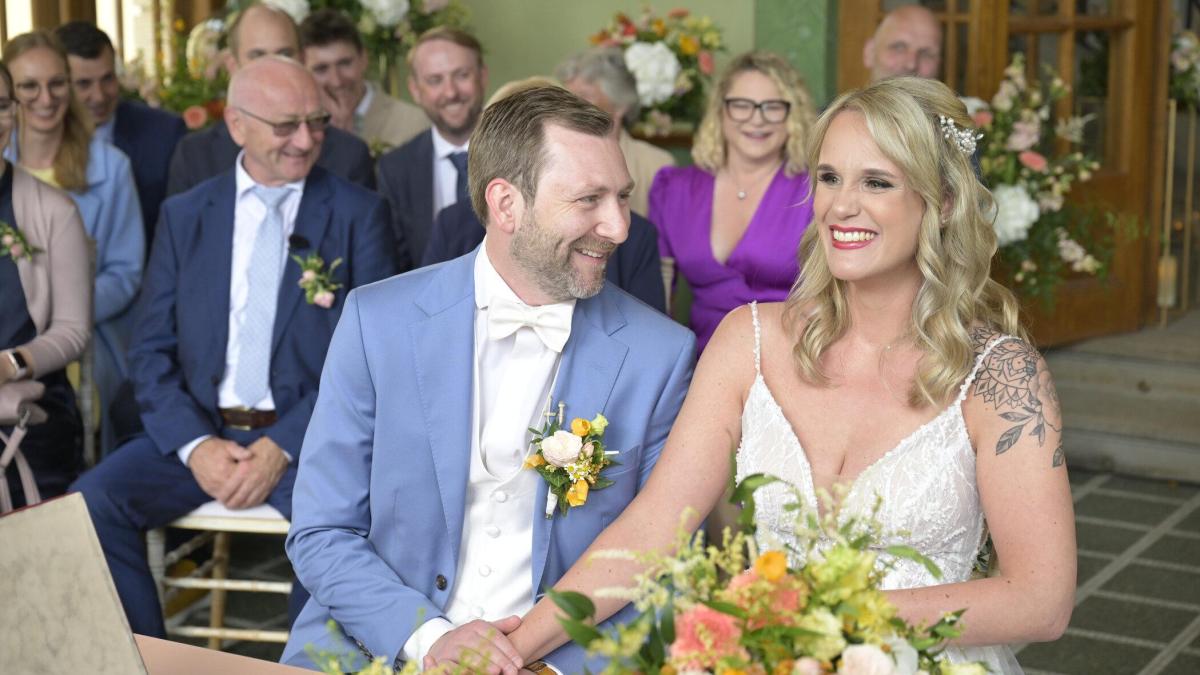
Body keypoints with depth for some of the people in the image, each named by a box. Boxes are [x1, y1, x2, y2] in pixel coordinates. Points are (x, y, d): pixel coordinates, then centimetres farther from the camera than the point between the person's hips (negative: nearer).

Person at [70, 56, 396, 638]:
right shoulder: (184, 216, 11)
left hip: (308, 434, -3)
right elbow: (152, 350, 8)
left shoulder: (358, 214, 3)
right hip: (198, 430, 3)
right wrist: (195, 445, -10)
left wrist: (282, 447, -14)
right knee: (90, 503, -20)